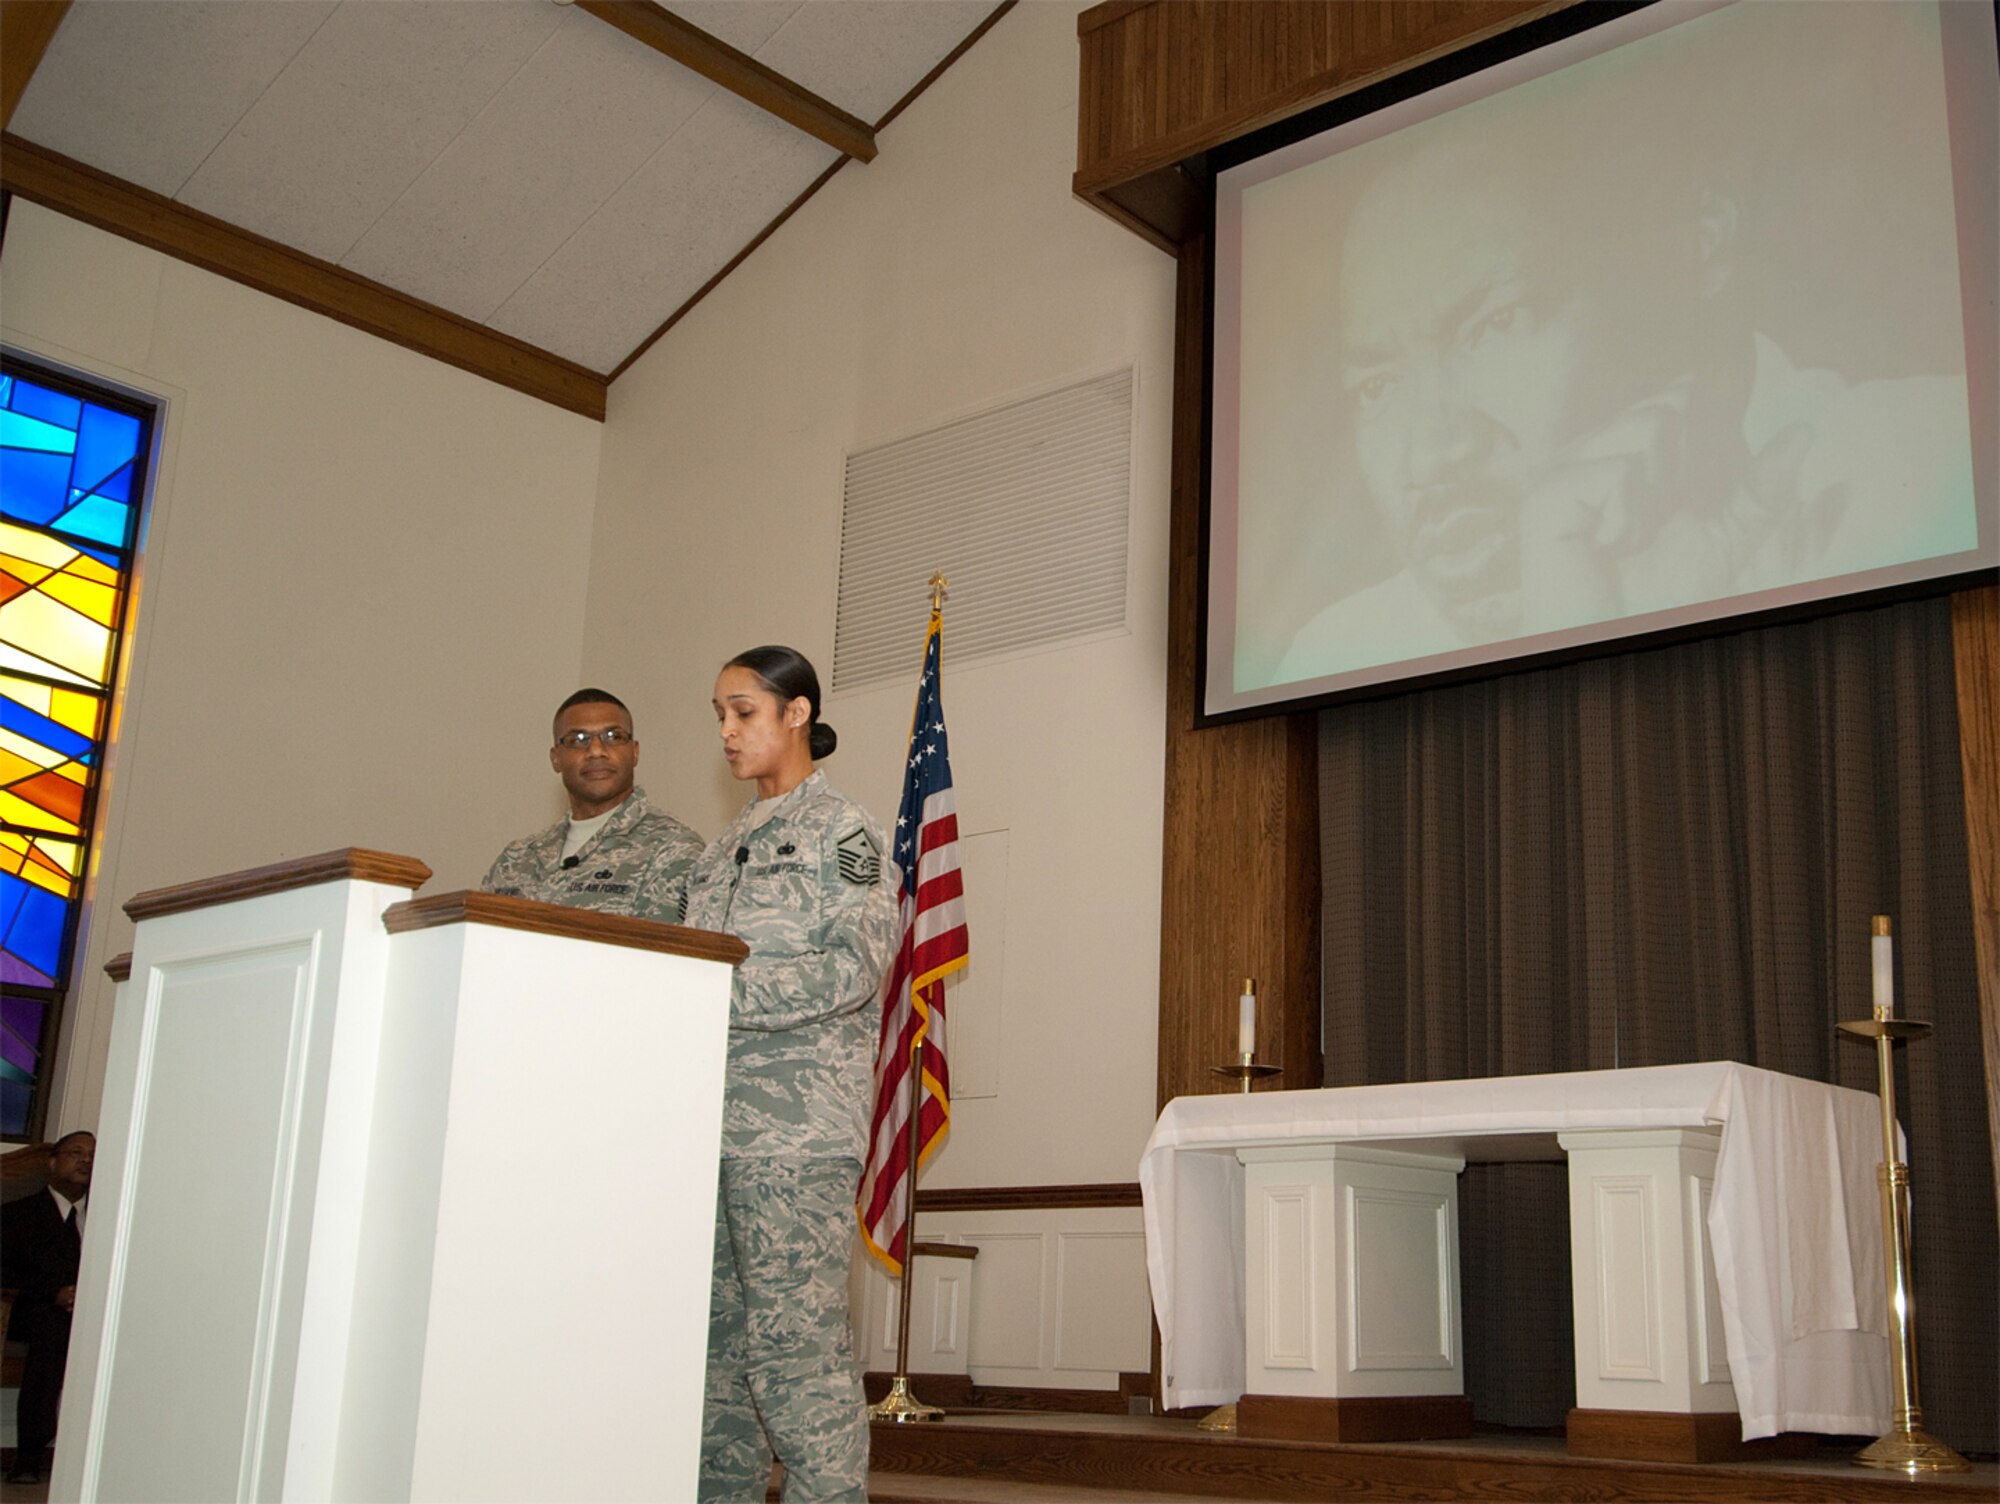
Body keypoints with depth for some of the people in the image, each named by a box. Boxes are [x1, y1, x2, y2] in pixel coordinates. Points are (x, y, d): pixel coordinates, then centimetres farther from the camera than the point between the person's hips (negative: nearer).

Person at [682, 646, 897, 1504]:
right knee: (717, 1334, 7)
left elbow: (851, 968, -12)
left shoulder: (842, 831, 1)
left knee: (794, 1337, -9)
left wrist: (717, 993, -15)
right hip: (712, 1119, 7)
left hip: (796, 1123, -7)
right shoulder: (724, 848, 23)